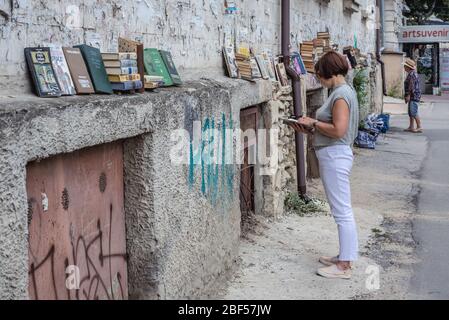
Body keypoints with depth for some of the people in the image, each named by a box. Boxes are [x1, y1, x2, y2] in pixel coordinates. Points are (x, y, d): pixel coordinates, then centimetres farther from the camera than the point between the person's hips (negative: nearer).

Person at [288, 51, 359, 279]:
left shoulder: (341, 94, -17)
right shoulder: (342, 91, 14)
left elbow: (338, 130, -25)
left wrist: (313, 123, -13)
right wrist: (310, 129, 9)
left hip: (335, 156, -11)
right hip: (333, 155, 11)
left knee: (342, 211, -4)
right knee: (342, 210, 16)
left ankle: (344, 265, 2)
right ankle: (345, 256, 25)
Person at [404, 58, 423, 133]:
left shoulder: (412, 74, -16)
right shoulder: (410, 74, 17)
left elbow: (411, 86, -21)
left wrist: (408, 95, -20)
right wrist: (406, 95, 23)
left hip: (414, 96, -11)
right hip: (412, 96, 11)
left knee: (413, 112, -11)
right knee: (410, 112, 12)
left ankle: (419, 127, -8)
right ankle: (411, 127, 17)